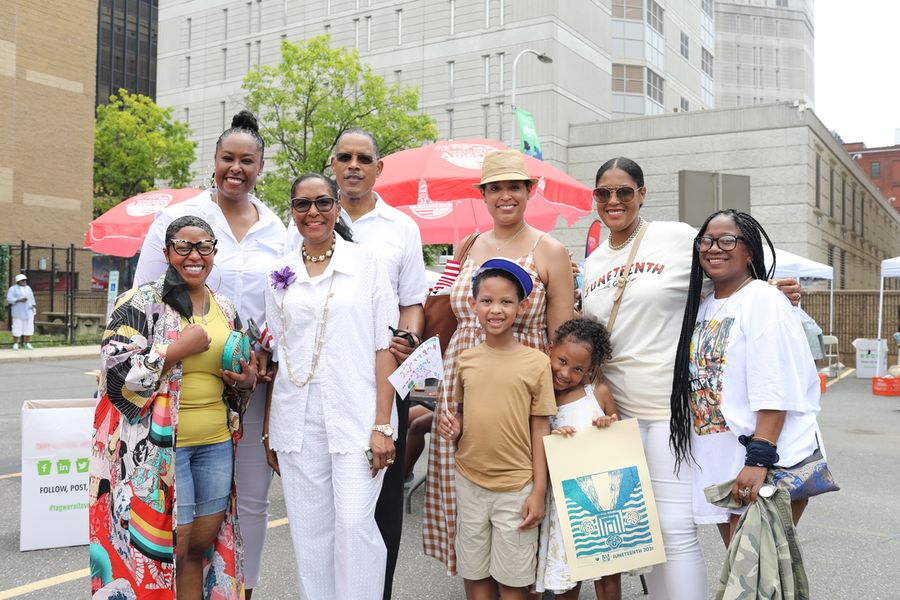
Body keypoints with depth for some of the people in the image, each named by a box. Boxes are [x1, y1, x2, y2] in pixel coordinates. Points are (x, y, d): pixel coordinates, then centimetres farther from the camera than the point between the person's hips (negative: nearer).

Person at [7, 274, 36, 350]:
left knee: (29, 328, 1)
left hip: (28, 312, 4)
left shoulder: (28, 288, 14)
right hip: (18, 313, -4)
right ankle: (15, 344, 5)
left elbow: (32, 298, 17)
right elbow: (9, 299, -11)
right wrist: (20, 300, -22)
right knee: (17, 329, -4)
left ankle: (27, 344, 8)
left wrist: (34, 306, 3)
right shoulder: (13, 289, -2)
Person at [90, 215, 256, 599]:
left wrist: (246, 381, 0)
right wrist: (180, 348, -18)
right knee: (168, 546, 0)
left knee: (204, 543, 13)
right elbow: (116, 370, -15)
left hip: (217, 443, 6)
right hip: (159, 443, -5)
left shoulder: (225, 309, 12)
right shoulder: (141, 303, -6)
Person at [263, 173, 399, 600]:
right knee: (309, 532, 8)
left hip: (356, 416, -3)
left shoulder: (366, 264, 0)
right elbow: (276, 355, 13)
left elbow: (384, 347, -3)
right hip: (297, 420, 3)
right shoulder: (281, 275, 10)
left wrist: (382, 425, -10)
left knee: (355, 524, -8)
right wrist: (269, 429, 9)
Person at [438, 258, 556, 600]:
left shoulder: (536, 363, -8)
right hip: (470, 483, 3)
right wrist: (453, 427, -7)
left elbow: (540, 430, -4)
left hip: (517, 488, -3)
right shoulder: (465, 360, 1)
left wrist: (539, 492, -5)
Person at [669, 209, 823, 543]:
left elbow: (775, 392, -19)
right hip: (719, 466, 8)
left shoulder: (763, 299, -10)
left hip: (769, 466, -8)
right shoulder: (703, 308, 14)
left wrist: (759, 460, -25)